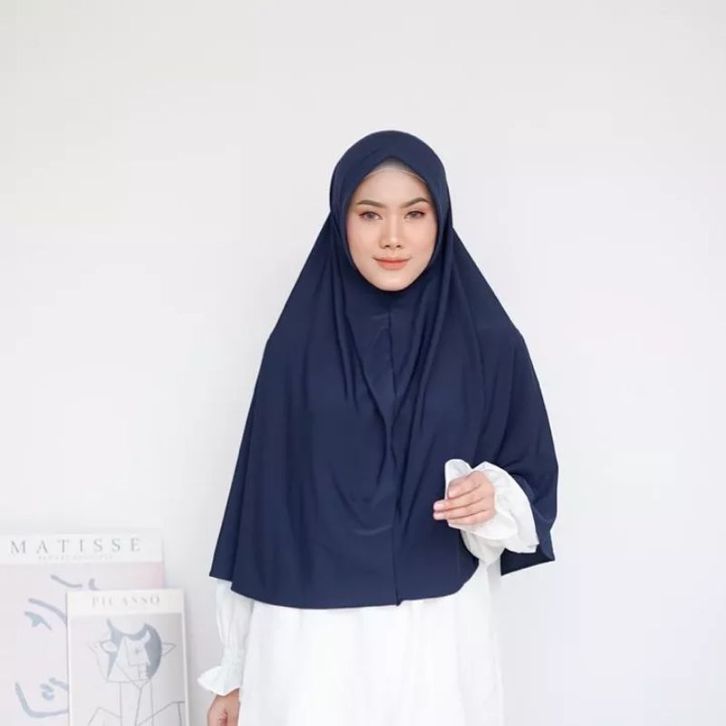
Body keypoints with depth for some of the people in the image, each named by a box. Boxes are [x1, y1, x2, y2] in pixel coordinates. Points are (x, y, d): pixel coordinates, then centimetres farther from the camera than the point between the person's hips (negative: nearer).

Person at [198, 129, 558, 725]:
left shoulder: (488, 342, -1)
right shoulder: (298, 343, 0)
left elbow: (533, 481, 6)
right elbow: (261, 495, 3)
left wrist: (494, 500, -18)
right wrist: (236, 670, 5)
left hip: (439, 638, 0)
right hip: (310, 637, 0)